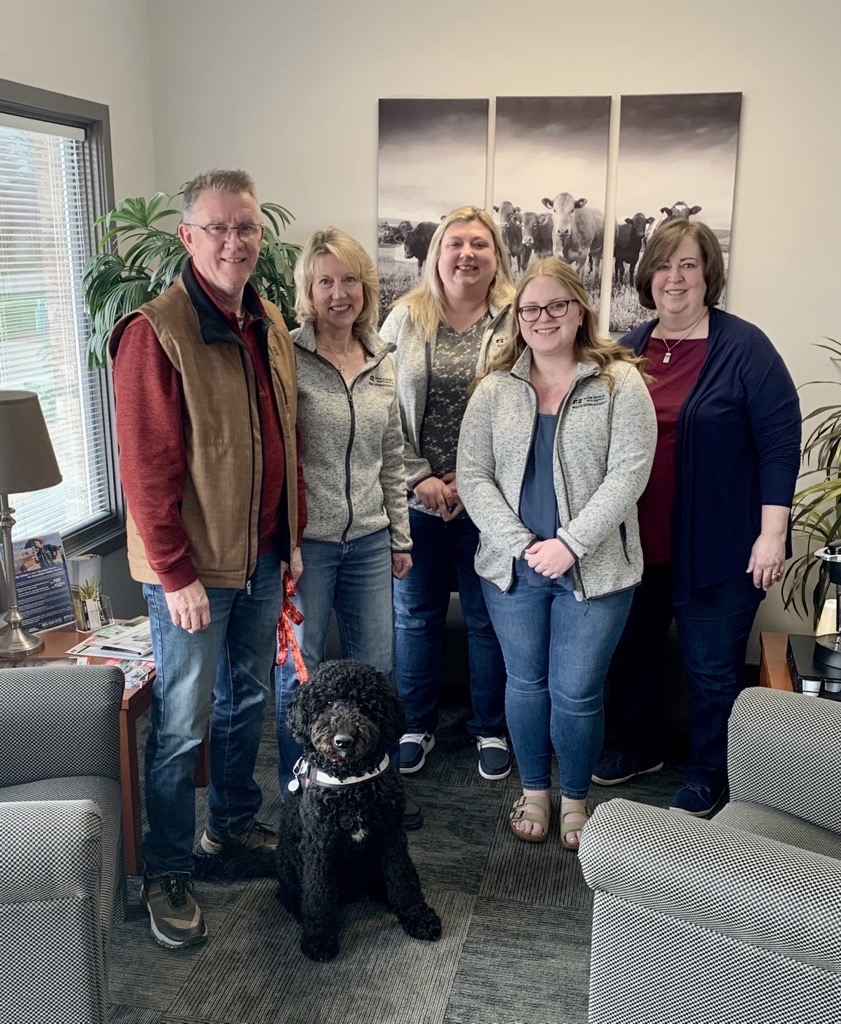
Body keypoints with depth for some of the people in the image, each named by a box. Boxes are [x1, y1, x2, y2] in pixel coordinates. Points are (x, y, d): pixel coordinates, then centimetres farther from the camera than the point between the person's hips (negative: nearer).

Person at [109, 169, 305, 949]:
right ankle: (166, 874, 23)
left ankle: (233, 823, 41)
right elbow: (146, 467, -18)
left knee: (246, 700, 20)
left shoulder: (268, 324, 8)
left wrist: (292, 537, 12)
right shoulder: (155, 330, -16)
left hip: (261, 559, 7)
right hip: (192, 567, -7)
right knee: (182, 723, 5)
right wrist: (177, 574, -18)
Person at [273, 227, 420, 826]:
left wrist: (400, 536, 15)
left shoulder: (382, 362, 8)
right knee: (300, 674, 6)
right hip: (304, 540, -5)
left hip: (370, 540, 6)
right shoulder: (287, 358, -9)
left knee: (377, 669, 14)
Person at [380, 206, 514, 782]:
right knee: (416, 615, 14)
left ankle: (491, 729, 30)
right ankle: (417, 725, 32)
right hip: (416, 498, 2)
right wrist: (420, 478, -10)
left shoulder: (516, 323, -4)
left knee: (488, 619, 11)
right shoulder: (406, 318, 3)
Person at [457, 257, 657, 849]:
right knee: (526, 684, 14)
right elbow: (473, 474, -1)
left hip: (594, 570, -2)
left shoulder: (620, 382, -4)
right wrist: (519, 543, -13)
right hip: (512, 568, 3)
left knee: (576, 693, 4)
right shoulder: (495, 388, 4)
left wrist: (569, 544, -19)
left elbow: (627, 474, -12)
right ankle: (534, 791, 35)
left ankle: (575, 798, 29)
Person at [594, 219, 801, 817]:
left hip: (718, 547, -5)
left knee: (713, 668, 8)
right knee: (632, 649, 18)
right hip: (637, 542, 5)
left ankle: (707, 777, 29)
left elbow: (780, 438, -12)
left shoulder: (743, 347, -10)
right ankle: (638, 748, 40)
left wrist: (772, 532, -16)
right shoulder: (628, 350, 6)